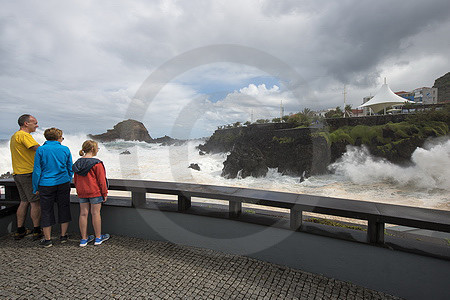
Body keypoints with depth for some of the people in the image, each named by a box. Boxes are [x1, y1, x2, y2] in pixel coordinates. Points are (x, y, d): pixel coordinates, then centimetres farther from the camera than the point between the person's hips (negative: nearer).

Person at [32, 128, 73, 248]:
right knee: (63, 208, 13)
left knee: (46, 211, 10)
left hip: (46, 185, -1)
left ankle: (47, 239, 18)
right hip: (63, 184, 1)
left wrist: (35, 188, 5)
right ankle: (63, 236, 22)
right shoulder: (65, 149, -1)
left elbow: (37, 170, -4)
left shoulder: (40, 150, -5)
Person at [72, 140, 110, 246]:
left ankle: (84, 239, 19)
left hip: (81, 193, 6)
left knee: (83, 213, 10)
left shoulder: (78, 163, 6)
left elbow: (75, 180, 14)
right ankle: (98, 238, 15)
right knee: (95, 213, 3)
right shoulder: (97, 163, -15)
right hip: (95, 192, -6)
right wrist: (105, 193, -5)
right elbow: (101, 180, -13)